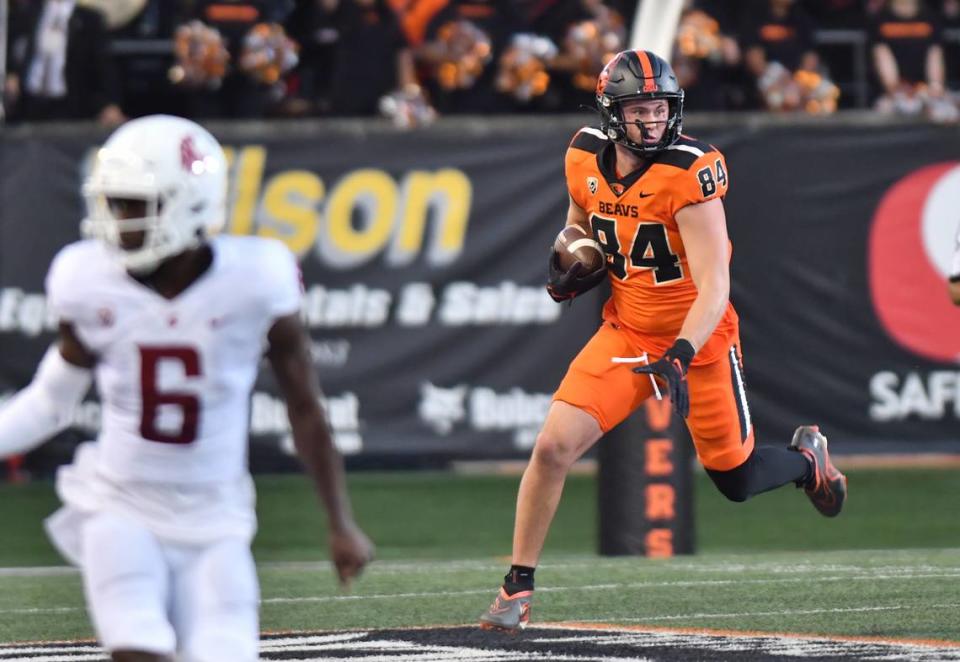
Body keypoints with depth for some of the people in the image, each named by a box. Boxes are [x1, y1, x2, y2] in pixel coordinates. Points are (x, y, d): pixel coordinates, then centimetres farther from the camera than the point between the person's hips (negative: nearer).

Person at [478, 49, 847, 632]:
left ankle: (808, 456, 44)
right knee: (553, 448, -13)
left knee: (737, 482, 10)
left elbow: (714, 288, -28)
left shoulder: (691, 172, -25)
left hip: (699, 338, -4)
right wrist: (572, 263, -3)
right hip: (626, 333, 4)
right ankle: (518, 588, 0)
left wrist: (680, 356, -40)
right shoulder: (586, 158, -7)